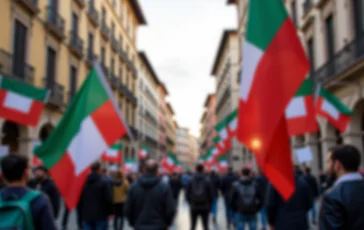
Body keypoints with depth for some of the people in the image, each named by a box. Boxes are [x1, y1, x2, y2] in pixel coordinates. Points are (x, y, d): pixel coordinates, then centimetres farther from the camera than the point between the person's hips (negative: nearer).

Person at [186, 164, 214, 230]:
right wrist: (209, 205, 9)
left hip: (194, 207, 1)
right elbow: (211, 194, -4)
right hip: (205, 207, -1)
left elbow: (187, 194, 0)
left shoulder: (191, 180, -3)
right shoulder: (207, 180, -6)